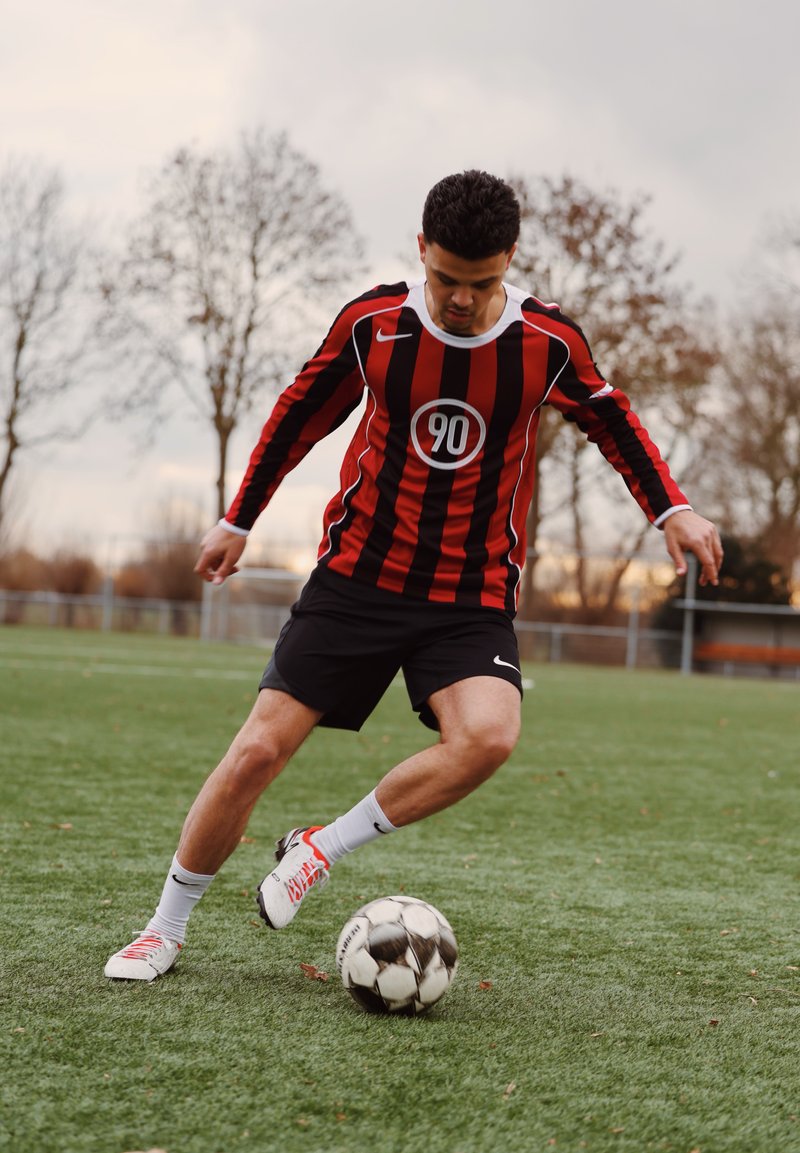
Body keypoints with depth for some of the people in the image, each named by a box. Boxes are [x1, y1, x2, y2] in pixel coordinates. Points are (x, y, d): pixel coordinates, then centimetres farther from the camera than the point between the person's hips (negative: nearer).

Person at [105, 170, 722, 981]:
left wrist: (671, 510, 5)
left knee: (488, 737, -29)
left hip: (472, 599, 0)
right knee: (258, 751, -6)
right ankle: (165, 929, 14)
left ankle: (322, 848, -8)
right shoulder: (372, 323, -6)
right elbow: (302, 412, 11)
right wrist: (238, 521, 17)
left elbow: (611, 421, 14)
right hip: (357, 575, 0)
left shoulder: (549, 344, -7)